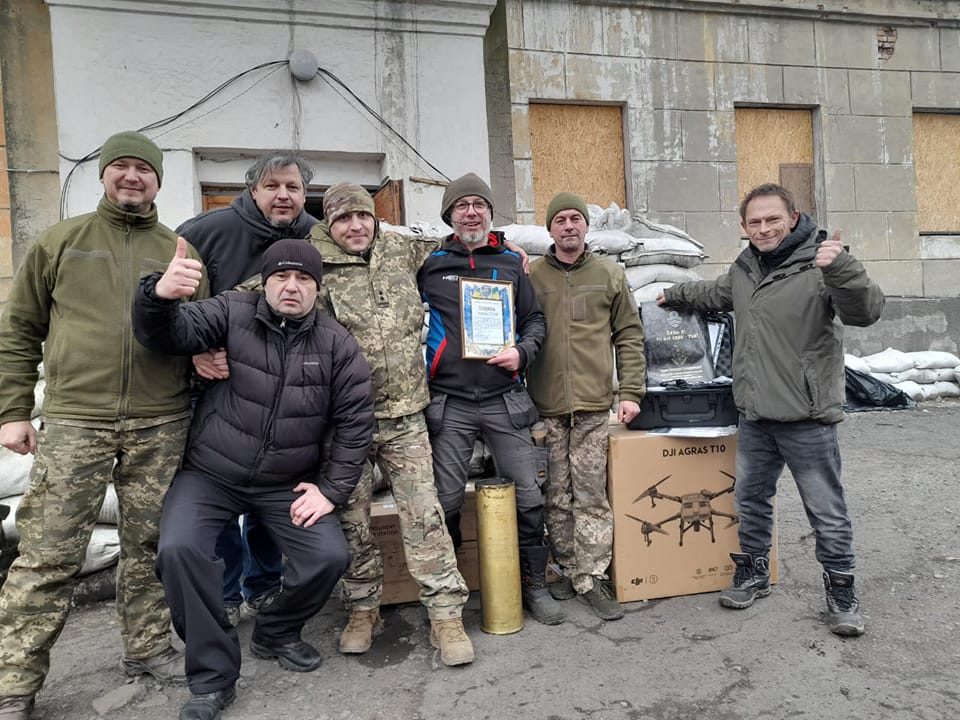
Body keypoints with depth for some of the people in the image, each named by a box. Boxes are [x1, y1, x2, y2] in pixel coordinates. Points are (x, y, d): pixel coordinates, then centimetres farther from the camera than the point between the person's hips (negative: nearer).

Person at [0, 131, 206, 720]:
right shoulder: (61, 242, 8)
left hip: (161, 426, 1)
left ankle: (147, 646, 28)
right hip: (74, 422, -1)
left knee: (149, 545, 10)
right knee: (48, 555, 2)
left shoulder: (180, 252, 10)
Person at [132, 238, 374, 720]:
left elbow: (355, 421, -2)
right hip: (210, 475, -1)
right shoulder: (232, 312, -5)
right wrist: (160, 295, -41)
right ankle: (212, 677, -2)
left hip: (290, 484, 1)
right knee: (179, 549, -23)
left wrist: (332, 489, -6)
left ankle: (276, 632, 21)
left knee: (330, 557, -12)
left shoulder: (337, 344, -3)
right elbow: (169, 335, -18)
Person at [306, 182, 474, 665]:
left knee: (423, 513, 1)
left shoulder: (402, 251, 8)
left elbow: (446, 247, 27)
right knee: (352, 518, 10)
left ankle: (446, 613, 12)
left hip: (405, 413, 2)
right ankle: (363, 609, 30)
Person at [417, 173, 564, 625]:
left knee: (528, 495, 4)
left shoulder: (511, 264, 12)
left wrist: (522, 352, -3)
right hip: (450, 405, -1)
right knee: (445, 501, 3)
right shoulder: (430, 265, 6)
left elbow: (535, 319, 16)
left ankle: (535, 586, 23)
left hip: (506, 401, 2)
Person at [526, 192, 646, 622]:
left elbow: (629, 336, 9)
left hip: (593, 406, 0)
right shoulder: (531, 276, 6)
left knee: (591, 495, 2)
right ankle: (569, 571, 23)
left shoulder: (609, 275, 9)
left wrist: (630, 392, 0)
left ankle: (592, 578, 14)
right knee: (556, 497, 7)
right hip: (545, 407, 0)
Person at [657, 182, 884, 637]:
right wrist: (674, 295, 41)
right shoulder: (745, 268, 10)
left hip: (807, 416, -7)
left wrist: (841, 268, -42)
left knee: (827, 510, 5)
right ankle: (753, 573, 37)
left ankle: (841, 590, 24)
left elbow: (865, 312, -26)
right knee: (750, 498, 18)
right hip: (755, 414, 7)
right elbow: (716, 294, 31)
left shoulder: (819, 265, -13)